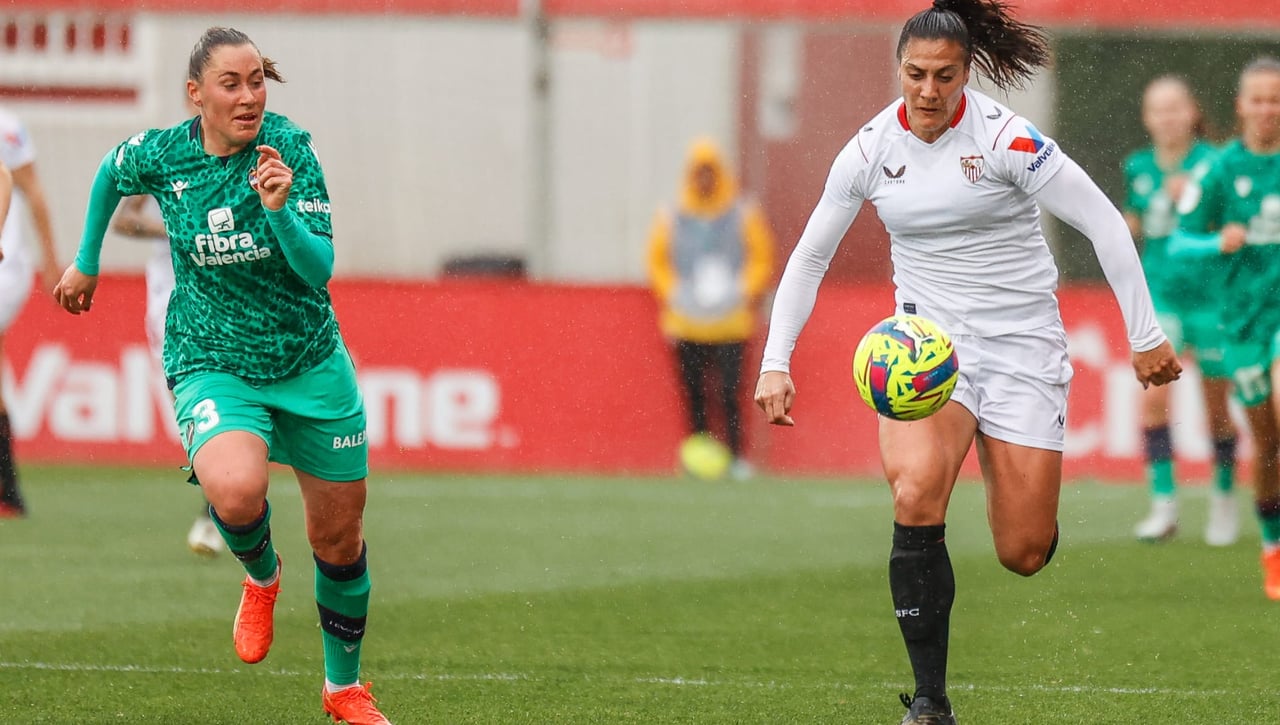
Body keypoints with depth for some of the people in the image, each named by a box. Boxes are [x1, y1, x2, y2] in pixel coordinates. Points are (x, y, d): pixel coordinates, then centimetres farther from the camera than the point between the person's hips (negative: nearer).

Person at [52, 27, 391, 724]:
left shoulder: (289, 148, -14)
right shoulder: (158, 155, -10)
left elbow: (319, 269, -19)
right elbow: (108, 175, 15)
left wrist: (280, 209, -35)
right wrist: (87, 262, 23)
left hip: (310, 362, 1)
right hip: (211, 365, -1)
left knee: (339, 538, 10)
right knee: (235, 490, -32)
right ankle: (260, 576, 5)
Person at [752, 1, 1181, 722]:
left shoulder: (1008, 139, -14)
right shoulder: (871, 150, -3)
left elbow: (1104, 223, -10)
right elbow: (810, 256, 8)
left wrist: (1146, 337, -10)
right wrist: (777, 362, -1)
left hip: (1022, 339, -2)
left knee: (1024, 555, -4)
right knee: (917, 494, -28)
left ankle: (1009, 470, 37)